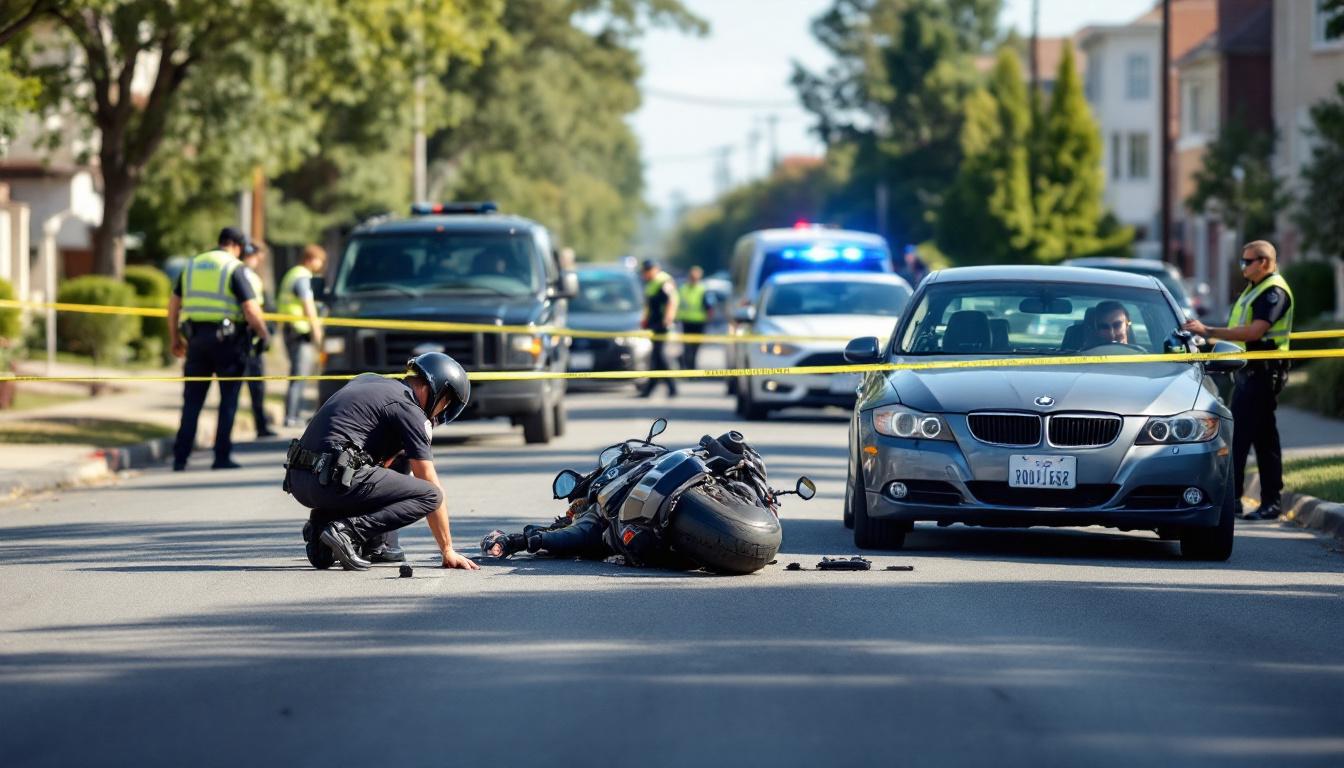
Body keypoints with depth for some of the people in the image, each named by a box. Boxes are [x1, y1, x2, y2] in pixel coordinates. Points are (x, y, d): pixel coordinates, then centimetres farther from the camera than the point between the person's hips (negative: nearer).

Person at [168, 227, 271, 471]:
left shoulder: (192, 266, 12)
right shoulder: (235, 269, -6)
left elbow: (173, 304, 15)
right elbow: (251, 309, -13)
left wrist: (174, 339, 22)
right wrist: (263, 334, 1)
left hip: (196, 340, 5)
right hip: (227, 340, -4)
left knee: (192, 401, 8)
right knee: (228, 400, 5)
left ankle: (180, 457, 2)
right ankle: (222, 457, 3)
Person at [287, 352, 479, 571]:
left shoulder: (367, 380, 24)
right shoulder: (409, 410, 0)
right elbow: (430, 484, 1)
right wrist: (448, 551, 5)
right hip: (332, 481, -9)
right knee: (430, 496, -4)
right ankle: (347, 531, -15)